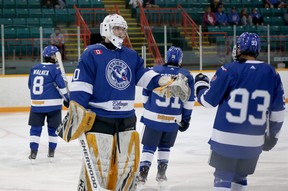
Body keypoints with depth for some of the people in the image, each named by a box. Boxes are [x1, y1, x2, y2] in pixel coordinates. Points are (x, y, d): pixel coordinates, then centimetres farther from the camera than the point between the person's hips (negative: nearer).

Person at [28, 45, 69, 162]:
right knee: (53, 128, 11)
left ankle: (33, 151, -1)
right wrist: (67, 98, -3)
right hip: (53, 104, -3)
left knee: (35, 128, 8)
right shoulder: (54, 69, -9)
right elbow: (61, 86, -14)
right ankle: (51, 151, 13)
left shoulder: (34, 68, 6)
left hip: (36, 104, 3)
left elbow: (30, 85, 14)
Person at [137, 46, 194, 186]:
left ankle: (143, 174, -2)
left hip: (154, 117, -1)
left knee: (149, 147, 7)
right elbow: (189, 102, 2)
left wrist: (148, 110, 20)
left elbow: (146, 94, 5)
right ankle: (161, 174, 19)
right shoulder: (187, 76, 0)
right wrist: (186, 119, 11)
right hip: (174, 120, 1)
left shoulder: (155, 71, -3)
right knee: (165, 146, 20)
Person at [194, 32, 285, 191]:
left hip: (226, 137, -3)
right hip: (254, 141, 4)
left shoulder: (228, 70, -9)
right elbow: (278, 110, 6)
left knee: (223, 176, 5)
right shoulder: (271, 73, 1)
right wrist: (273, 134, 19)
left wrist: (200, 84, 16)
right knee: (241, 176, 20)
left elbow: (208, 100, -4)